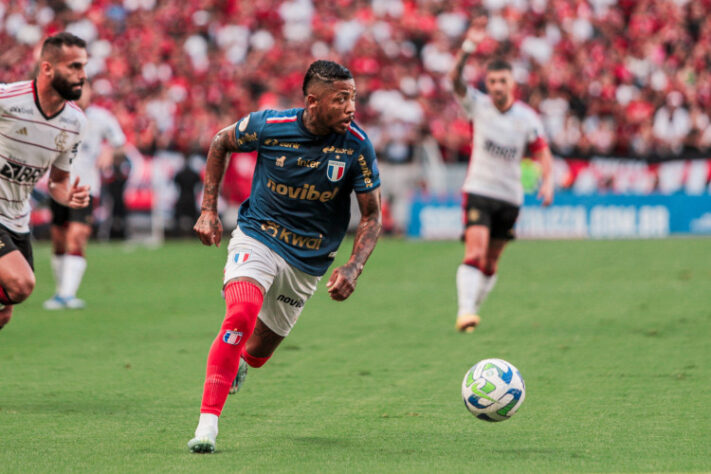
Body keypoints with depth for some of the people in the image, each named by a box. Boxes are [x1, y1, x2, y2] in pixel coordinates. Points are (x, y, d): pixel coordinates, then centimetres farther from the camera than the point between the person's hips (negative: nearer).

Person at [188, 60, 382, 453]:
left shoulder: (357, 146, -13)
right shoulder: (268, 126, -15)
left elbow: (371, 216, -4)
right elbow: (221, 143, 6)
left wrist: (353, 269, -19)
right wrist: (208, 210, 3)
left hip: (308, 261, 2)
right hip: (257, 238, -2)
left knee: (259, 349, 11)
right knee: (241, 314, -30)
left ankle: (236, 367, 50)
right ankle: (207, 425, -28)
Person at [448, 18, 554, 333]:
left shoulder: (527, 117, -1)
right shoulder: (477, 105, -6)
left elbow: (542, 152, 1)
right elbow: (455, 80, -22)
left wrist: (547, 181, -18)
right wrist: (467, 48, -38)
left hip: (510, 197, 3)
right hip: (478, 191, -3)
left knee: (490, 265, 9)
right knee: (475, 252, -21)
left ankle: (473, 309, 25)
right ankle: (465, 312, -30)